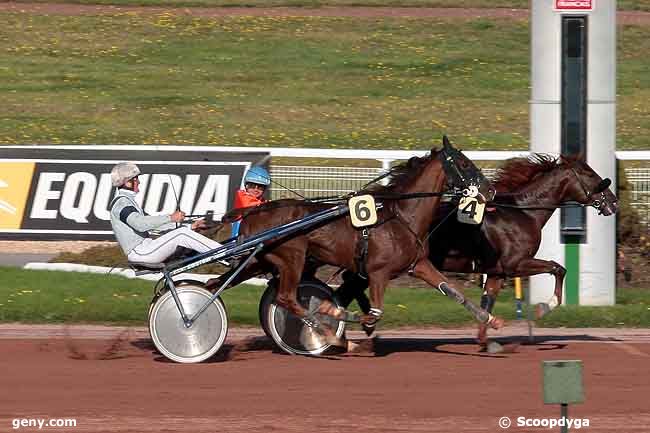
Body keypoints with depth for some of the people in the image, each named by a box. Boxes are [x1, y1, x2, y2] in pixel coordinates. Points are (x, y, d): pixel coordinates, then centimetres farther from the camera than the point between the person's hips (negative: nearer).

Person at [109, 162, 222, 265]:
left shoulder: (127, 201, 21)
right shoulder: (121, 202, -13)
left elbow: (153, 223, 21)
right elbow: (140, 224, -32)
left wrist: (189, 227, 14)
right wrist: (171, 218, -33)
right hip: (139, 252, -10)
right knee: (181, 235, -17)